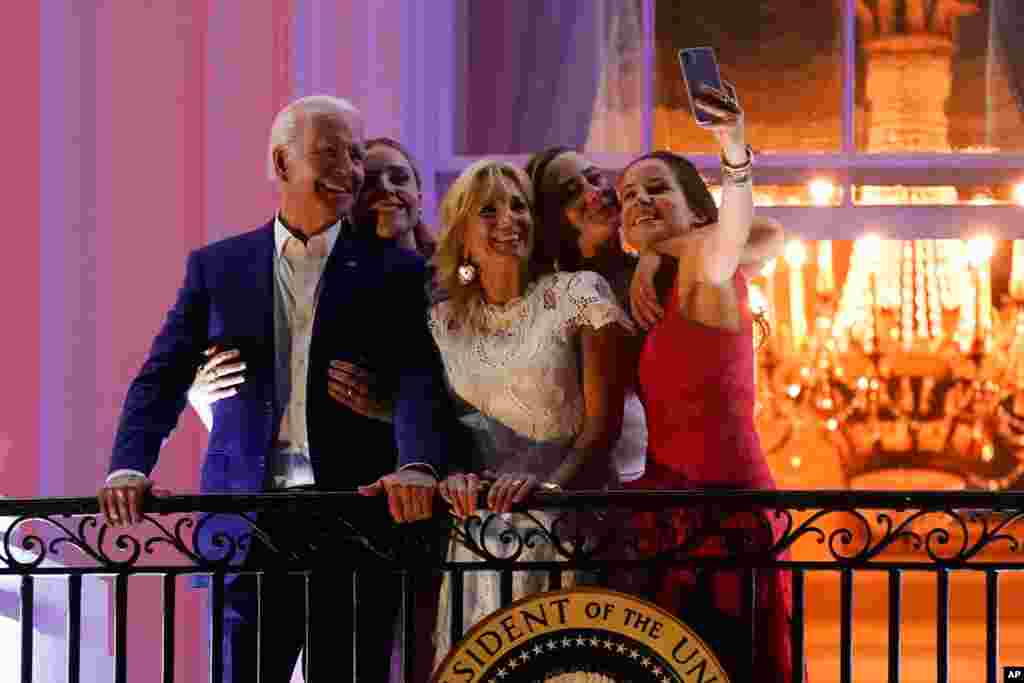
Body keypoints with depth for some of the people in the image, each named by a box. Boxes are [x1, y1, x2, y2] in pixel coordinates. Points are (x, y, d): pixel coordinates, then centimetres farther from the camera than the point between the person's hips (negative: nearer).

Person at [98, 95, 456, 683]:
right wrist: (130, 467, -12)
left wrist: (418, 467, -28)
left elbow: (419, 380, -7)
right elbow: (164, 377, 6)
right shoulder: (217, 267, 11)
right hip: (248, 526, 1)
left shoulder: (394, 272, 6)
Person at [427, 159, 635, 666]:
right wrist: (454, 475, -7)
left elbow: (604, 421, -6)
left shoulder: (579, 294, -1)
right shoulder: (444, 321, 10)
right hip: (482, 529, 3)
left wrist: (549, 484, -21)